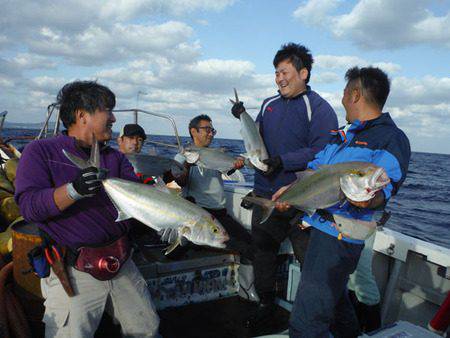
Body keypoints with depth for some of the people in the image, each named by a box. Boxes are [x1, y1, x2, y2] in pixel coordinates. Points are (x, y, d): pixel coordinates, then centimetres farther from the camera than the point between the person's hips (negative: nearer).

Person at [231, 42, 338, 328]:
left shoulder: (319, 108, -8)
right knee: (263, 249, 17)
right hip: (264, 192, 7)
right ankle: (266, 303, 36)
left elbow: (320, 152, -18)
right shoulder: (269, 105, 14)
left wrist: (284, 161, -26)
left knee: (309, 256, 4)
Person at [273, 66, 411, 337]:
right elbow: (316, 168, 20)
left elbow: (384, 186, -22)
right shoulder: (345, 134, 17)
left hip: (338, 236, -9)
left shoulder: (392, 140, -9)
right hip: (319, 227, 9)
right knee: (333, 295, 28)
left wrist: (371, 198, -45)